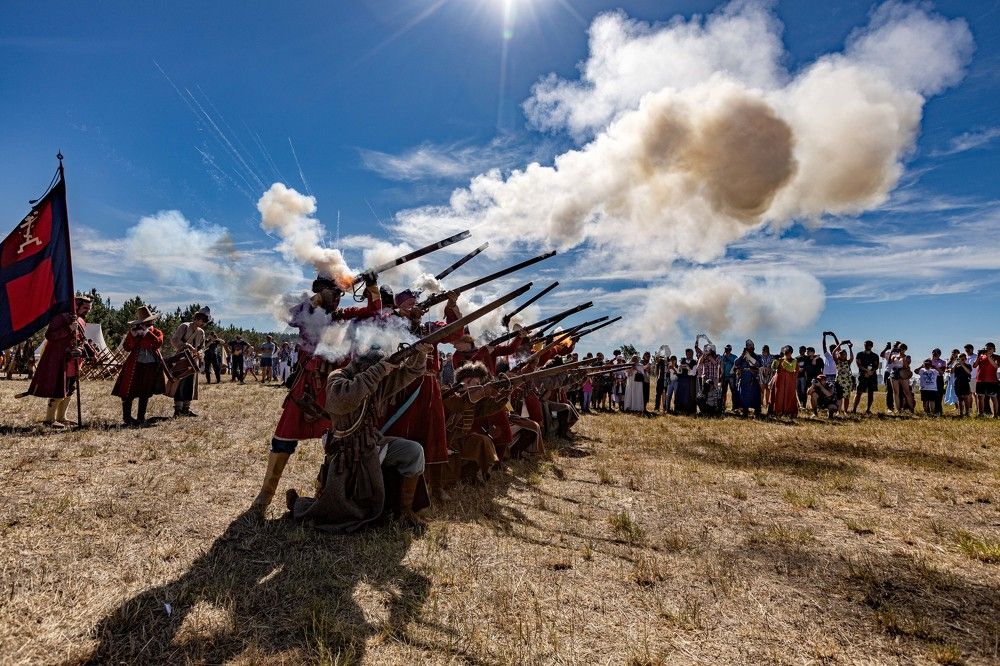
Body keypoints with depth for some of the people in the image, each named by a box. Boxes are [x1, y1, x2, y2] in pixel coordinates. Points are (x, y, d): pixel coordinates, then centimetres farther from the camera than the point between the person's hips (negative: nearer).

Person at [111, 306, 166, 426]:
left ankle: (141, 417, 20)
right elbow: (127, 347, -8)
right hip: (135, 366, -1)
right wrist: (133, 335, -21)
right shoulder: (133, 332, 3)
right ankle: (126, 417, 15)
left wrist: (147, 333, -21)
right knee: (129, 393, 1)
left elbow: (158, 343, -17)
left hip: (151, 367, 1)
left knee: (145, 394, 9)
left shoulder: (157, 332, 4)